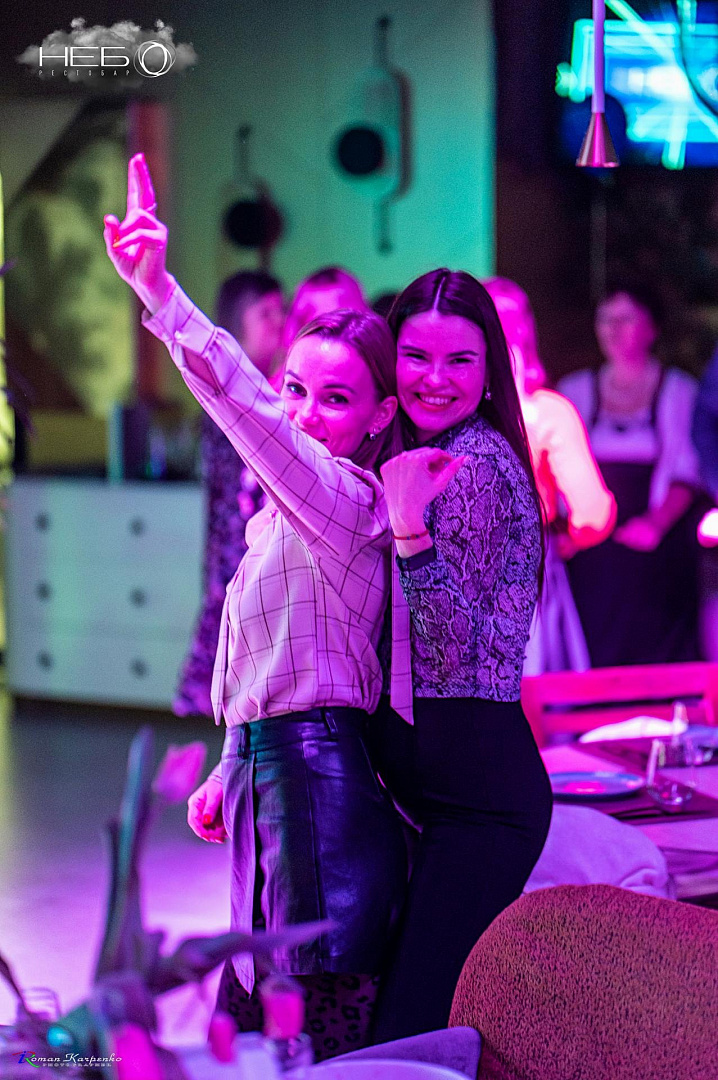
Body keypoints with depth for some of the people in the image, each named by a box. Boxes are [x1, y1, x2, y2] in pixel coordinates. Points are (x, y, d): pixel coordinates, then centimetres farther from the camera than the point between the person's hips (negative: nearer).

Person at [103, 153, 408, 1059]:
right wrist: (233, 771, 28)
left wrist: (159, 294, -40)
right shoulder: (291, 507, 17)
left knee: (322, 1029, -7)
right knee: (250, 1022, 15)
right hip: (269, 774, 10)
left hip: (320, 780, -10)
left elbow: (248, 411, -30)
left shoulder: (347, 500, -13)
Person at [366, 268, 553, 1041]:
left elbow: (453, 653, -20)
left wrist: (409, 526, -29)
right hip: (437, 778, 10)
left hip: (477, 788, -10)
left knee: (409, 1032, -12)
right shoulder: (426, 457, 16)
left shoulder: (474, 462, -13)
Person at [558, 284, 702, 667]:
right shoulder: (575, 391, 13)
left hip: (656, 546, -2)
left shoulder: (679, 390, 6)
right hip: (590, 551, 2)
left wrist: (657, 522, -16)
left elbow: (687, 472, 0)